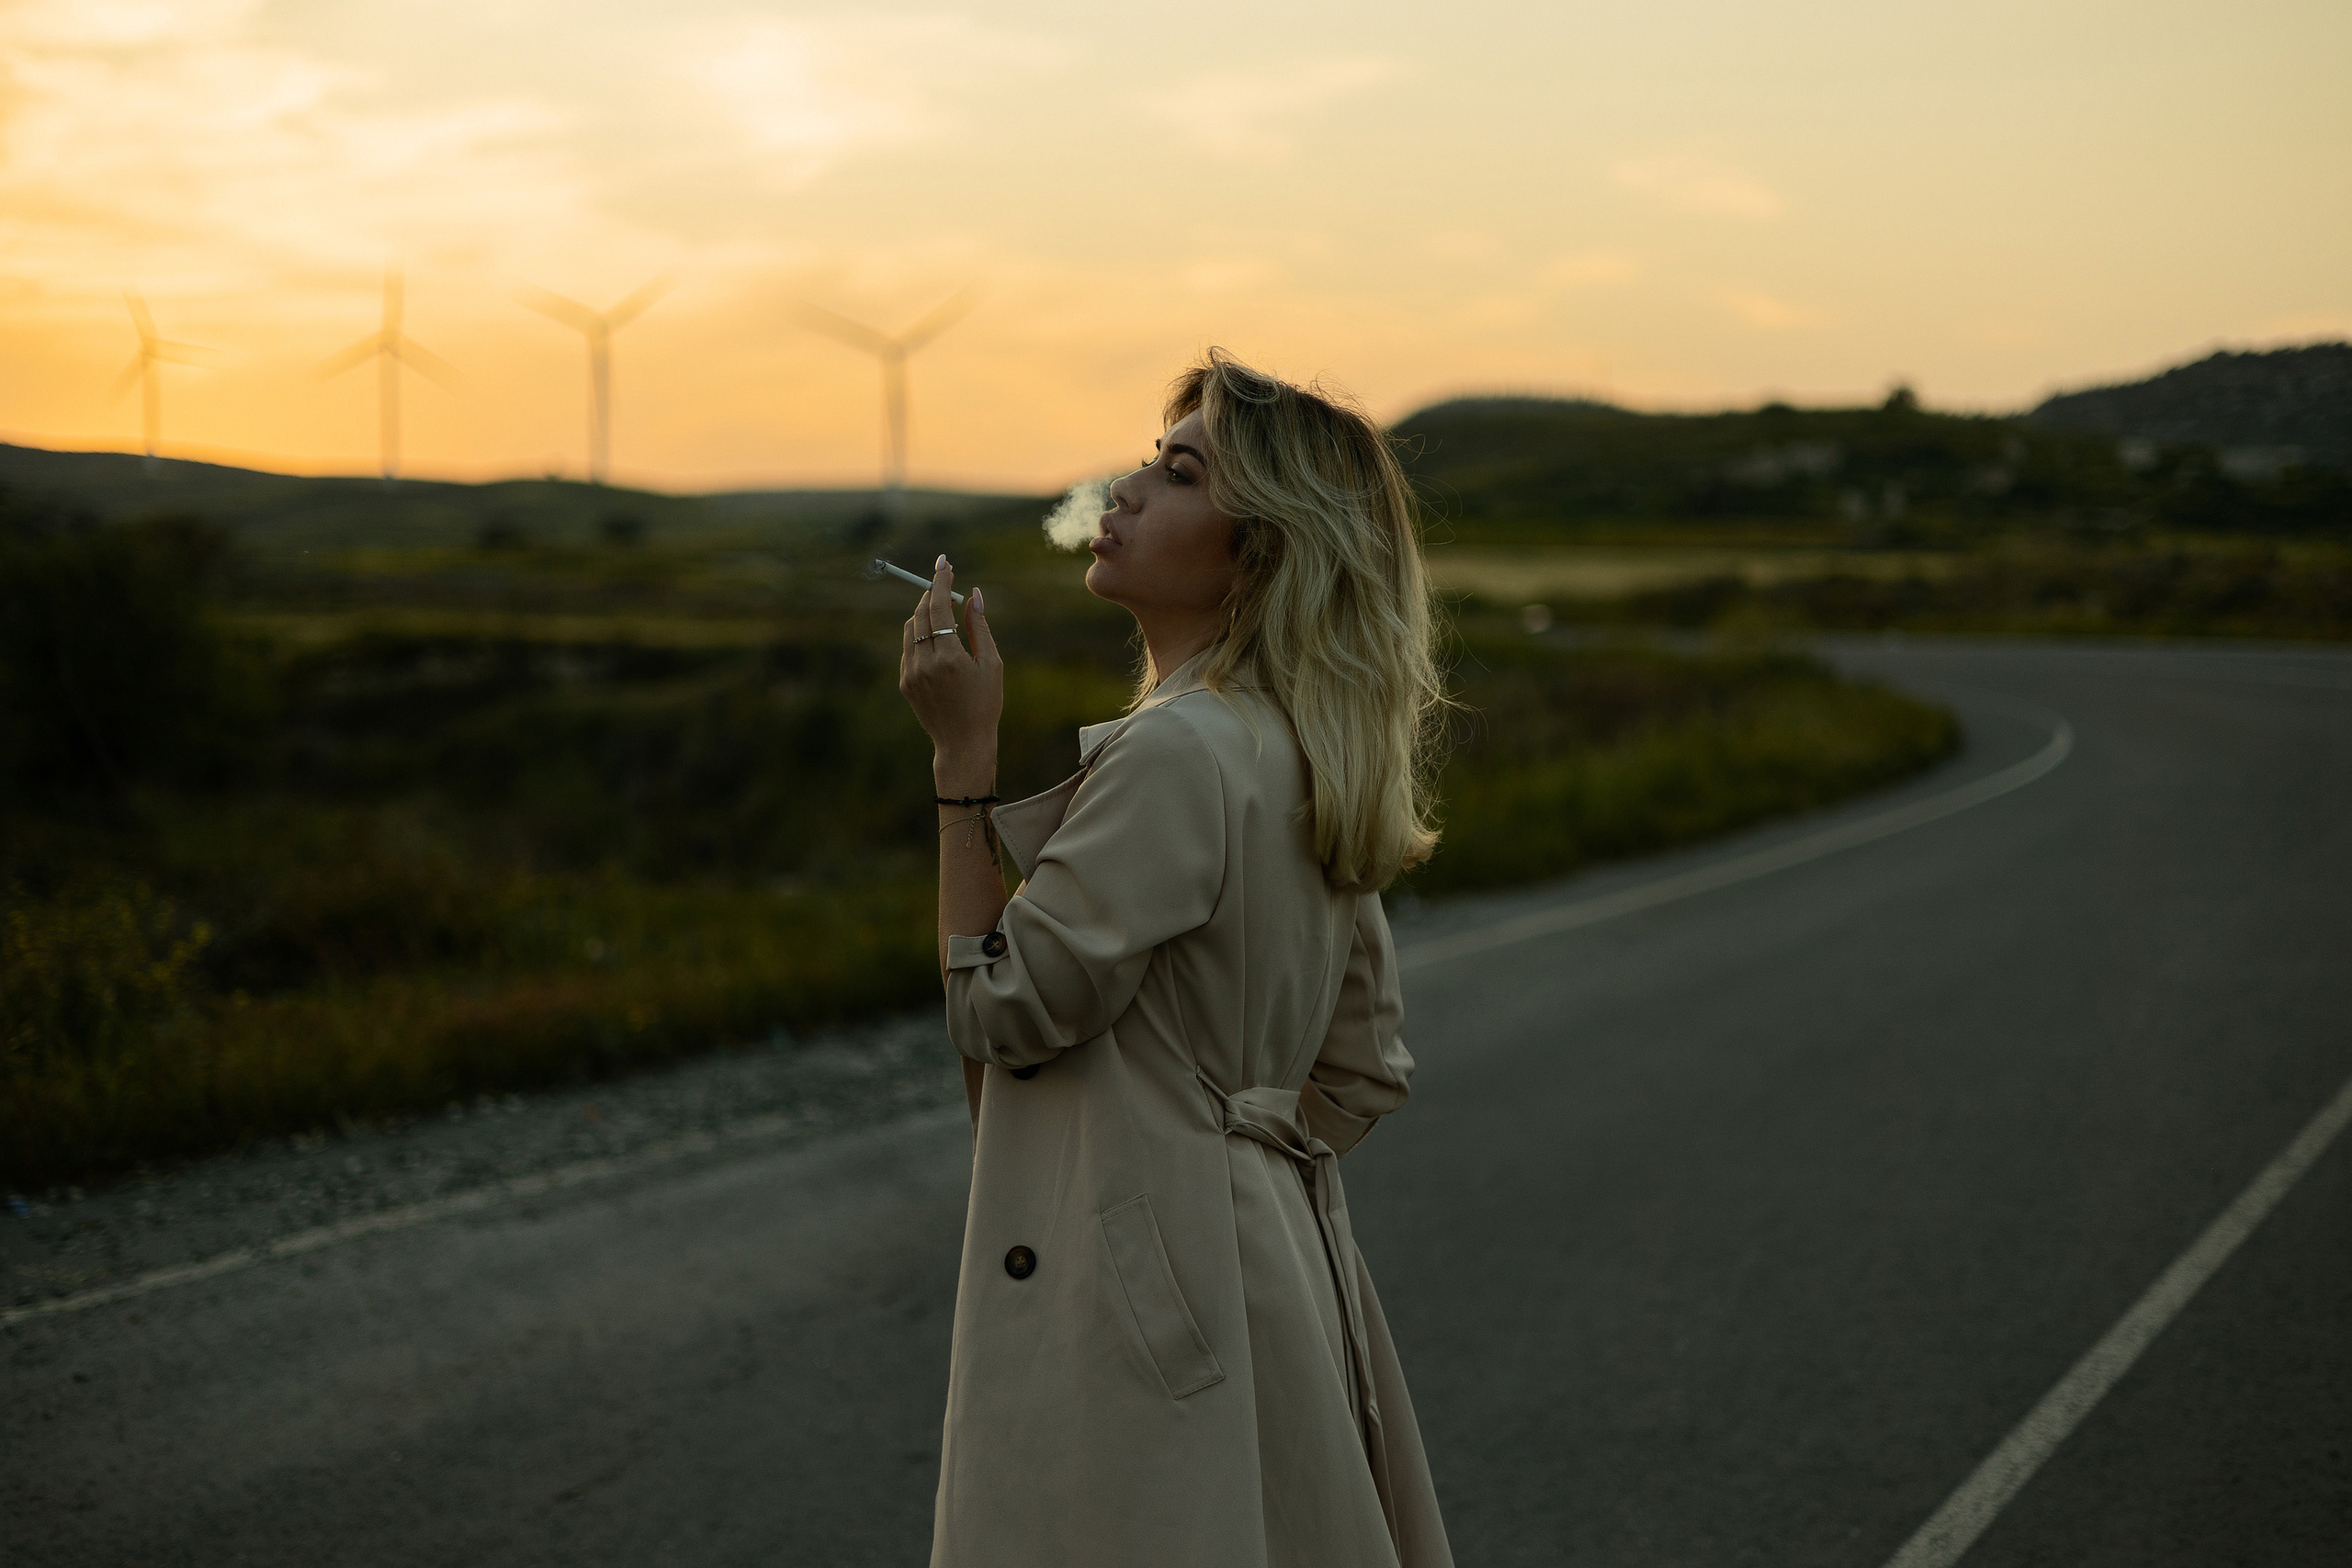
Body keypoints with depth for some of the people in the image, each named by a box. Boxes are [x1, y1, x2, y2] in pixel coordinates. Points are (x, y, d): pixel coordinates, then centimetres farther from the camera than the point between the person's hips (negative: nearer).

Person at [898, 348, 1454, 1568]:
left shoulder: (1176, 756, -19)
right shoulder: (1305, 759, 10)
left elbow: (999, 1008, -15)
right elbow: (1366, 1067, 15)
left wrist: (962, 754, -12)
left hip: (1136, 1287, -10)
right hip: (1272, 1260, 10)